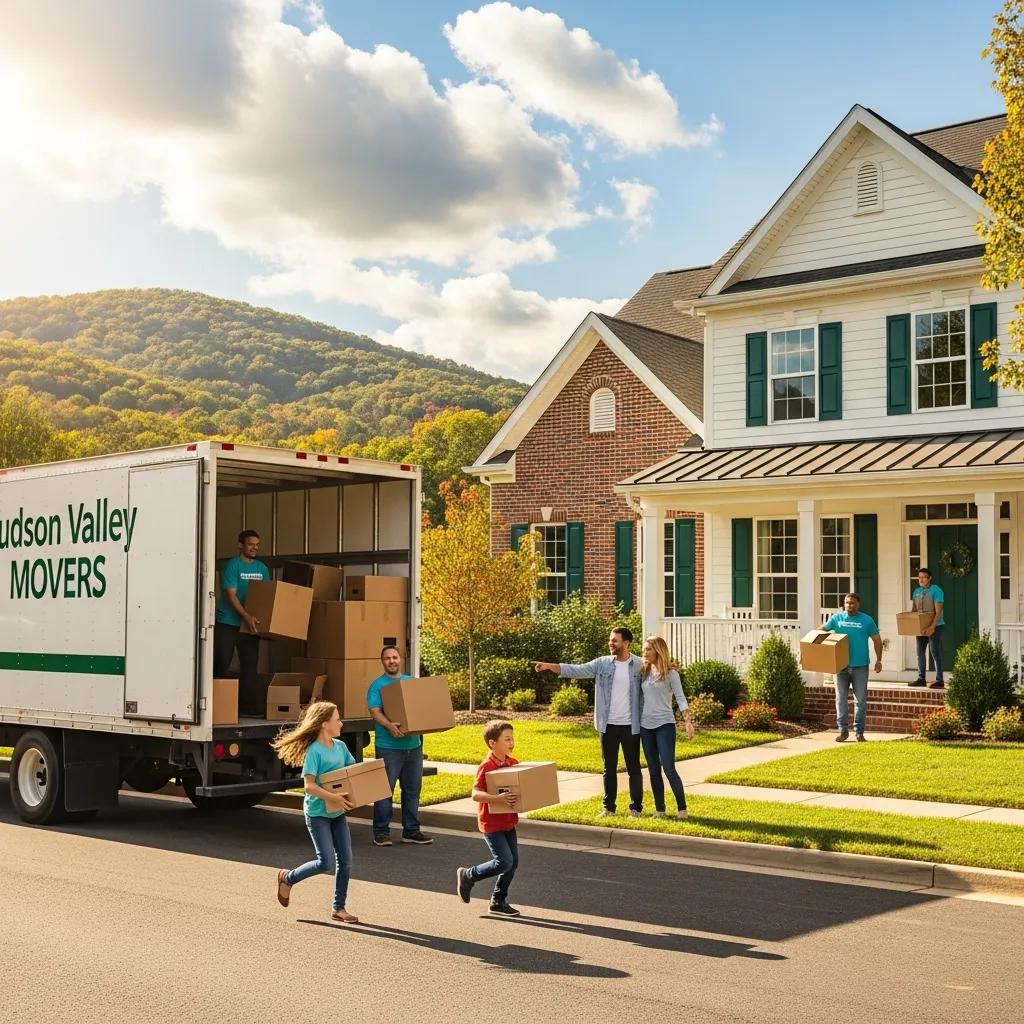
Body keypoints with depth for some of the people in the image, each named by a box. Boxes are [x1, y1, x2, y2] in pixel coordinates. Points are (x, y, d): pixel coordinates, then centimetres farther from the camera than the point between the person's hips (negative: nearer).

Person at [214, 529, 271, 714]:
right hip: (227, 623, -6)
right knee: (221, 664, -2)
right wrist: (246, 616, -26)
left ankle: (249, 705, 9)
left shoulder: (262, 568, 11)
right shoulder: (232, 566, -8)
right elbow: (231, 595, -16)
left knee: (250, 665, 5)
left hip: (251, 624, 6)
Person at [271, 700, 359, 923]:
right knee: (326, 863, -9)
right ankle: (288, 879, 16)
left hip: (337, 812, 7)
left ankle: (339, 908, 16)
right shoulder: (314, 751, -17)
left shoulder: (340, 746, 4)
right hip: (317, 813, -7)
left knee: (346, 860, 4)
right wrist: (332, 797, -33)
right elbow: (309, 785, -23)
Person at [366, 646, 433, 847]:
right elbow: (375, 711, -14)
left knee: (413, 789, 11)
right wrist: (389, 725, -32)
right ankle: (381, 832, 6)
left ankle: (411, 830, 19)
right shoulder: (378, 685, -3)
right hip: (389, 746, -5)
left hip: (413, 745, 6)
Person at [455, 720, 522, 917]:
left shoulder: (513, 763, 5)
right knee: (504, 862, -12)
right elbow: (476, 794, -25)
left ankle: (498, 902, 23)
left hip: (508, 821, 8)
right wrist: (498, 799, -38)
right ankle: (468, 875, 11)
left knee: (513, 863, 7)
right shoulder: (486, 766, -18)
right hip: (491, 823, -7)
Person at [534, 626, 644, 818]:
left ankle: (636, 808, 17)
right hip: (608, 725, 2)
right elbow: (577, 671, -5)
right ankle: (609, 807, 22)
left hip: (630, 726, -2)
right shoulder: (602, 664, 1)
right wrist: (550, 666, -15)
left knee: (634, 768, 6)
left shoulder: (640, 665, -4)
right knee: (609, 768, 12)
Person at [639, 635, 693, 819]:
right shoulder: (645, 672, 10)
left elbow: (680, 698, -9)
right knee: (653, 770, 8)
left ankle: (682, 809, 1)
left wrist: (688, 721, -19)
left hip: (664, 725, -6)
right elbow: (642, 699, 14)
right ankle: (659, 810, 14)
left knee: (669, 768, -9)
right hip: (645, 726, 6)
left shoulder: (670, 672, -5)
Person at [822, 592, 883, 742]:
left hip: (860, 665, -1)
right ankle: (843, 730, 8)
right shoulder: (836, 618, 4)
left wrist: (878, 660, -1)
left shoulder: (867, 620, 1)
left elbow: (877, 640, 6)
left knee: (861, 700, 4)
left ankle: (859, 731, 10)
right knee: (841, 698, 2)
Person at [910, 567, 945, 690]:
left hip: (935, 626, -7)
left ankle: (939, 681, -5)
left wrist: (932, 626, -26)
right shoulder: (916, 591, 11)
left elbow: (938, 611, -17)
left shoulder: (936, 590, -10)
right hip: (921, 626, 7)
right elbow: (913, 610, 16)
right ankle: (921, 678, 17)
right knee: (920, 652, 9)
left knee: (935, 653, -7)